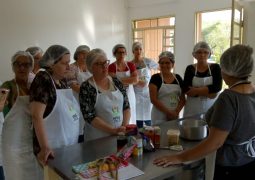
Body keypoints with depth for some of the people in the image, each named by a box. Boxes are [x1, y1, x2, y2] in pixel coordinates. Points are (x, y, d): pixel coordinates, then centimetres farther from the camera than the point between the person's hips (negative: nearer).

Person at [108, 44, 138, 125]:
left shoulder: (131, 65, 7)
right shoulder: (111, 67, -4)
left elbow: (136, 79, -4)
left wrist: (121, 80, -12)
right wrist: (129, 80, -12)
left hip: (129, 94, 4)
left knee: (130, 117, 7)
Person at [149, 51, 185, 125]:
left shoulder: (178, 78, 8)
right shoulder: (155, 78, -4)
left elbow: (182, 99, 8)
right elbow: (153, 99, -10)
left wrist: (176, 112, -7)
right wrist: (168, 112, -12)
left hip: (175, 116, 4)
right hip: (159, 117, -4)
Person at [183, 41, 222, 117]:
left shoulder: (215, 67, 2)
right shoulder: (190, 69, 1)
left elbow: (217, 87, -11)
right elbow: (186, 90, -9)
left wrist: (196, 90, -13)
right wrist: (208, 92, -13)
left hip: (210, 107, 0)